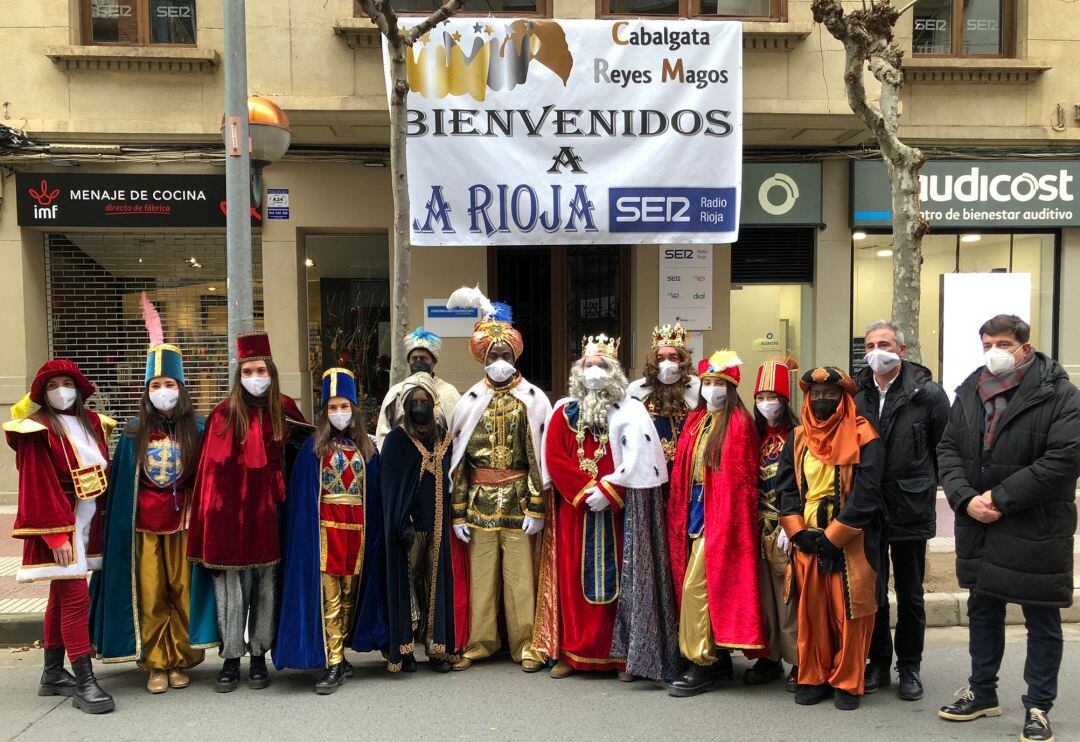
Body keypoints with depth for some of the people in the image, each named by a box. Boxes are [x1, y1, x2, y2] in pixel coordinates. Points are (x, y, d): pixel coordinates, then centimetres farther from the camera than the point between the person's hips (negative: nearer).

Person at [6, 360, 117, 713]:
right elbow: (38, 486, -14)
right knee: (76, 597, -9)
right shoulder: (39, 431, -10)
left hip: (87, 522, 7)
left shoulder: (92, 423, 10)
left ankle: (53, 675, 25)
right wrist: (56, 534, -18)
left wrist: (102, 521, 8)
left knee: (61, 596, 15)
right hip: (59, 525, -7)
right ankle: (84, 683, -4)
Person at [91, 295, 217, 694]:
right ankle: (155, 664, 17)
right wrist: (117, 527, 3)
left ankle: (180, 660, 18)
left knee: (183, 592, 4)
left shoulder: (197, 431, -2)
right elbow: (120, 487, 6)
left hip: (183, 522, -1)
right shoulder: (134, 434, 2)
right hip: (144, 525, 1)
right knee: (150, 596, 5)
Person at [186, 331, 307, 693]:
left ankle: (259, 657, 21)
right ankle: (231, 660, 17)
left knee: (265, 588, 8)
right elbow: (211, 469, -2)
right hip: (230, 512, -2)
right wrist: (209, 522, -6)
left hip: (267, 513, 2)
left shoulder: (284, 411, 4)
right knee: (231, 588, 3)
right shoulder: (224, 415, -3)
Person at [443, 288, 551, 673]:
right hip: (480, 499, 2)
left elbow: (539, 456, -2)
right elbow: (458, 457, 7)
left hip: (518, 499, -2)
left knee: (520, 573, 0)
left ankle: (525, 643, 13)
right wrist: (458, 511, 3)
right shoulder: (470, 403, 9)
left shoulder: (532, 400, 3)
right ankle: (480, 642, 19)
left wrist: (536, 507, -8)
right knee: (481, 572, 6)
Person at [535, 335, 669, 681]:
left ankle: (623, 654, 8)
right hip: (574, 509, 2)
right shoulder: (564, 411, 9)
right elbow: (554, 457, 0)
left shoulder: (630, 412, 4)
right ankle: (571, 652, 11)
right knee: (574, 577, 3)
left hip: (617, 509, -1)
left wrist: (608, 492, -14)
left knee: (617, 576, 0)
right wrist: (585, 490, -10)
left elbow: (637, 461, -5)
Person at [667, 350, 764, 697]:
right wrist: (683, 512, 8)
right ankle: (720, 662, 23)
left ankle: (701, 666, 2)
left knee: (697, 585, -8)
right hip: (695, 512, 7)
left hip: (721, 514, -7)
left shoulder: (739, 423, -9)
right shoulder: (695, 421, 12)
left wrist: (726, 518, -18)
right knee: (713, 588, 13)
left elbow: (739, 477, -14)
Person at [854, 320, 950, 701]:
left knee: (910, 594, 11)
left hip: (911, 510, -2)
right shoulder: (857, 396, 3)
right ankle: (878, 662, 26)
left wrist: (923, 486, 1)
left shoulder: (928, 394, -5)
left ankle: (909, 666, 25)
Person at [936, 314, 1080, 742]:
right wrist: (965, 498, -11)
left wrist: (1001, 498, -19)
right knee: (982, 612, 17)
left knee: (1042, 622, 9)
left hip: (1037, 530, -5)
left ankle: (1038, 707, 24)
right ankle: (982, 693, 33)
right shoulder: (970, 392, 7)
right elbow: (947, 449, 6)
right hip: (979, 528, 5)